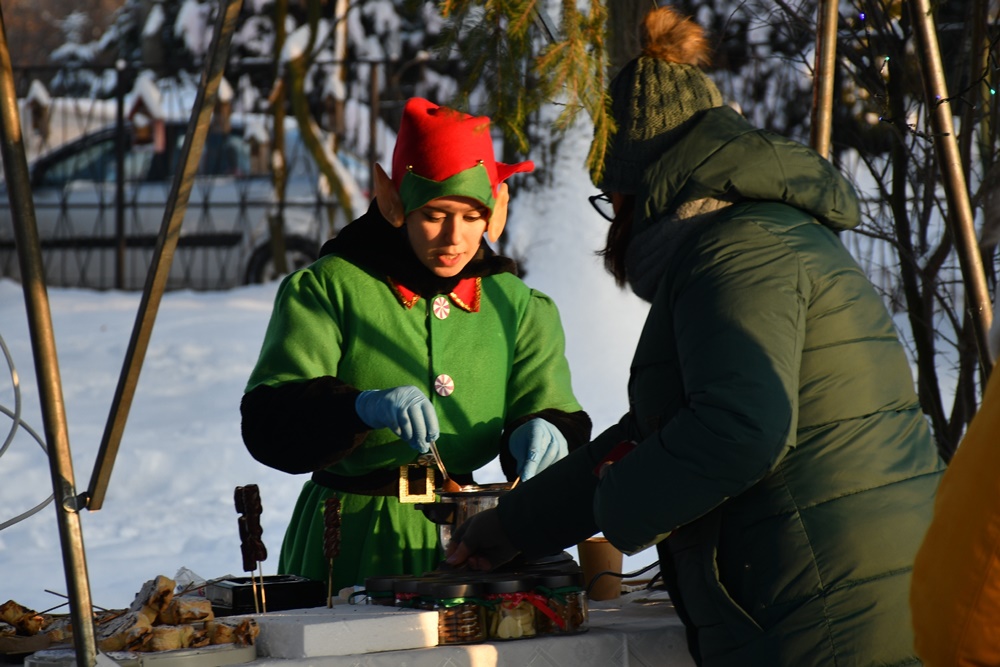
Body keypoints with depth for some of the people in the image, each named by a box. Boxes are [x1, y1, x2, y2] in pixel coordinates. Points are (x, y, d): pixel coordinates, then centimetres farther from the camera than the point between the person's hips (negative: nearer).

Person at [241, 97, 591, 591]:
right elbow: (268, 422, -8)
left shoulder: (515, 305, 15)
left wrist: (543, 432, -16)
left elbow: (546, 400, 8)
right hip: (351, 544, -3)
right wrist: (362, 408, -25)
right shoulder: (329, 287, 2)